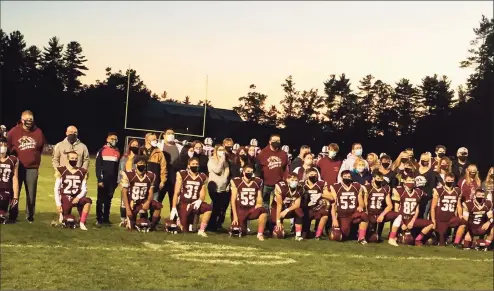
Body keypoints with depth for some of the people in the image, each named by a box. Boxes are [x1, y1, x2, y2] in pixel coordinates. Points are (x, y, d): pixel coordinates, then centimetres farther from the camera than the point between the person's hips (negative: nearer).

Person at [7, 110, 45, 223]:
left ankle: (30, 216, 14)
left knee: (31, 193, 3)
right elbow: (7, 147, 9)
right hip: (17, 167, -1)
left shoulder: (38, 132, 3)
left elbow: (41, 149, 16)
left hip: (32, 168, 1)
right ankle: (13, 216, 8)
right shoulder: (14, 131, -2)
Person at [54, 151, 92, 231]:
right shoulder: (61, 171, -2)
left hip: (76, 198, 2)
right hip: (65, 198, -2)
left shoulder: (82, 172, 5)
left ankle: (82, 223, -22)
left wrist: (78, 198, -16)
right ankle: (62, 215, 25)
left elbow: (84, 189, 4)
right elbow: (57, 189, -2)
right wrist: (58, 204, -10)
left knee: (88, 201, -32)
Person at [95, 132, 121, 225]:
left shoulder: (118, 152, 11)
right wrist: (99, 179, -11)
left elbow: (118, 167, 13)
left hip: (112, 180, 3)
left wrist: (117, 180, 9)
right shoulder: (102, 151, -2)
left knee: (108, 200, 7)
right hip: (103, 180, -3)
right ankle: (99, 219, 6)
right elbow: (98, 166, -5)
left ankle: (106, 218, 13)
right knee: (101, 200, 2)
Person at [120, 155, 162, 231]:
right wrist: (127, 209, -17)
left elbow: (151, 192, 0)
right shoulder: (128, 175, -14)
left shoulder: (151, 176, -2)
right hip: (131, 202, -4)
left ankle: (152, 225, -6)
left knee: (158, 206, -22)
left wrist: (148, 202, -21)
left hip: (143, 201, 4)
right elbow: (124, 192, -12)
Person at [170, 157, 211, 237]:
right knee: (185, 231, -6)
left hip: (195, 203, 2)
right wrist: (173, 208, -9)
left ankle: (201, 230, -19)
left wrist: (199, 201, -21)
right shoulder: (182, 175, -4)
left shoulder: (203, 177, 3)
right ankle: (179, 222, 30)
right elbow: (176, 193, -4)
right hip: (183, 203, -2)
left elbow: (202, 194, 3)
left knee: (209, 208, -31)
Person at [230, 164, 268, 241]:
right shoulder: (236, 181, -3)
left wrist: (258, 205, -10)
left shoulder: (257, 182, 4)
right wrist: (235, 216, -7)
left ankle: (260, 234, -20)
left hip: (252, 209, 1)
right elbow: (233, 200, -3)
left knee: (263, 210, -32)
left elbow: (259, 198, 13)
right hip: (240, 210, -1)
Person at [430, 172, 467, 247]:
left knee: (463, 223, -28)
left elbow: (459, 206, 10)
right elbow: (433, 207, -4)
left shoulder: (457, 191, 5)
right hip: (441, 220, -2)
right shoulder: (438, 190, -6)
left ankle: (456, 243, -20)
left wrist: (460, 218, -2)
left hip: (452, 218, 2)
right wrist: (433, 220, -8)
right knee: (442, 243, -4)